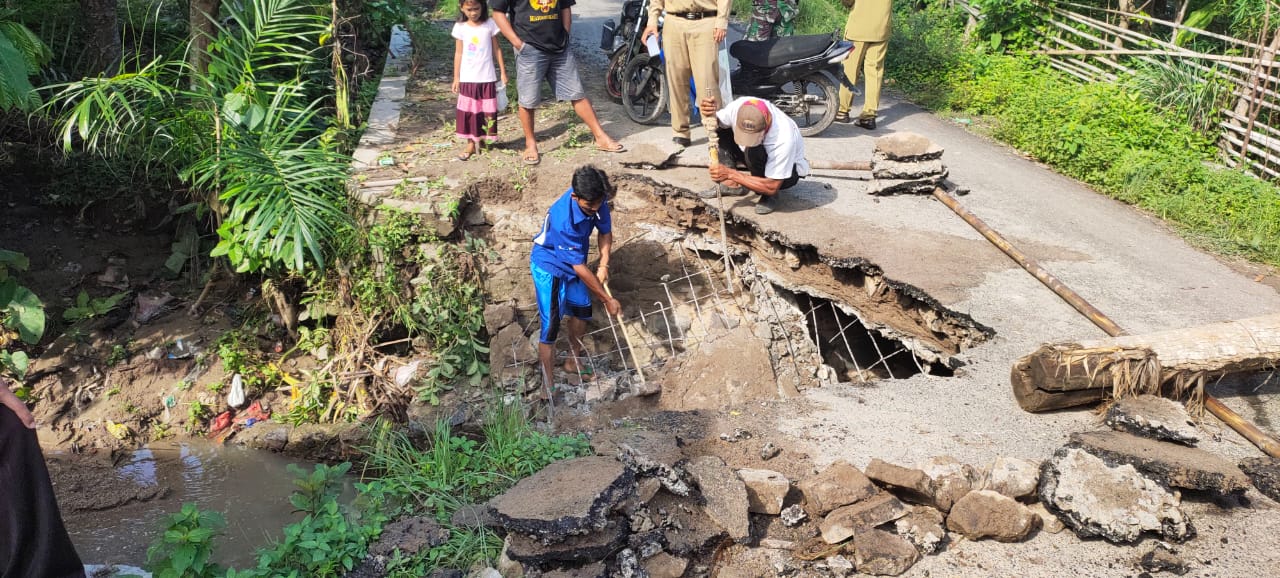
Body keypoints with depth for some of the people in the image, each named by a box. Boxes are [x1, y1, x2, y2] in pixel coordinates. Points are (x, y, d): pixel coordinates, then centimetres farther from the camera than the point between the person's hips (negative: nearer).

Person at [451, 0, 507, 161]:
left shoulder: (490, 25, -4)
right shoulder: (460, 27, -1)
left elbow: (496, 50, 3)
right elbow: (458, 53, 5)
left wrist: (503, 72, 3)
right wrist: (456, 77, 5)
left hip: (487, 78, -1)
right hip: (467, 78, 1)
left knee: (487, 111, 3)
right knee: (468, 112, 5)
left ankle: (482, 139, 16)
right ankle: (471, 143, 14)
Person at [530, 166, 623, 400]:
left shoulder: (596, 200, -20)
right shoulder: (563, 219, -39)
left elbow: (605, 231, -1)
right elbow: (580, 267, -33)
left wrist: (603, 264, -16)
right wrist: (607, 299, -26)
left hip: (573, 262, 8)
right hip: (549, 266, -8)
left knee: (582, 308, 20)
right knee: (551, 326, -9)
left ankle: (573, 361, 43)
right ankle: (548, 386, 2)